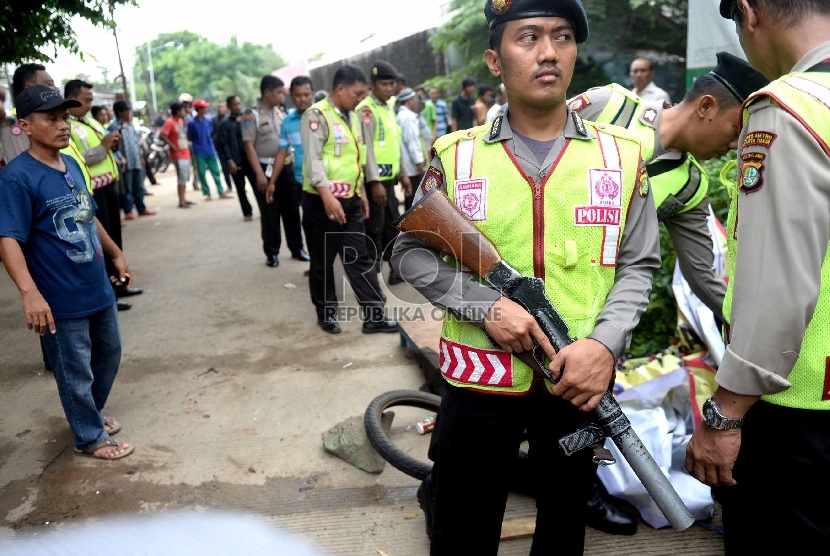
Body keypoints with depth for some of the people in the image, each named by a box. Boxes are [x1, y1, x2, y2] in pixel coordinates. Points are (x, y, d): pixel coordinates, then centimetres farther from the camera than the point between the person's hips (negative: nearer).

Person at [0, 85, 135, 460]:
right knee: (76, 373, 9)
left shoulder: (72, 165, 5)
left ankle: (91, 412, 47)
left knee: (109, 354, 24)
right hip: (61, 299, -8)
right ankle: (91, 437, 29)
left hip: (98, 288, 8)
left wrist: (116, 255, 23)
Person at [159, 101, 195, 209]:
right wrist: (172, 146, -19)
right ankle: (181, 202, -3)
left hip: (185, 153, 9)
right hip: (178, 155, -9)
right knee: (181, 179, -8)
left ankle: (184, 199, 23)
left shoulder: (181, 120, 12)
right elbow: (162, 135, -23)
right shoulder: (169, 122, -15)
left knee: (185, 178, 14)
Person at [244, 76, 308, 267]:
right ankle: (272, 253, 14)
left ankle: (297, 248, 21)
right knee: (269, 214, 3)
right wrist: (259, 174, -17)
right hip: (266, 169, -5)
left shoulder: (281, 113, 10)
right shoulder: (252, 116, -7)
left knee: (291, 210, 9)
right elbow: (249, 147, -11)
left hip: (285, 167, 5)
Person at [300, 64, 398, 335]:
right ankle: (326, 313, 23)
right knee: (322, 262, 7)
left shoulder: (353, 117, 13)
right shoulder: (316, 115, -12)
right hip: (322, 201, -7)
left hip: (350, 200, 7)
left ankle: (374, 316, 9)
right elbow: (313, 158, -23)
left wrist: (362, 191, 17)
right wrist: (327, 194, -33)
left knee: (360, 259, 6)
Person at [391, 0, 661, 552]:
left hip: (583, 379, 2)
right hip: (478, 381, -1)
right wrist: (486, 304, -15)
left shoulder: (623, 155, 0)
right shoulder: (455, 155, -3)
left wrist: (605, 343, -16)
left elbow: (638, 266, 2)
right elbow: (411, 252, 1)